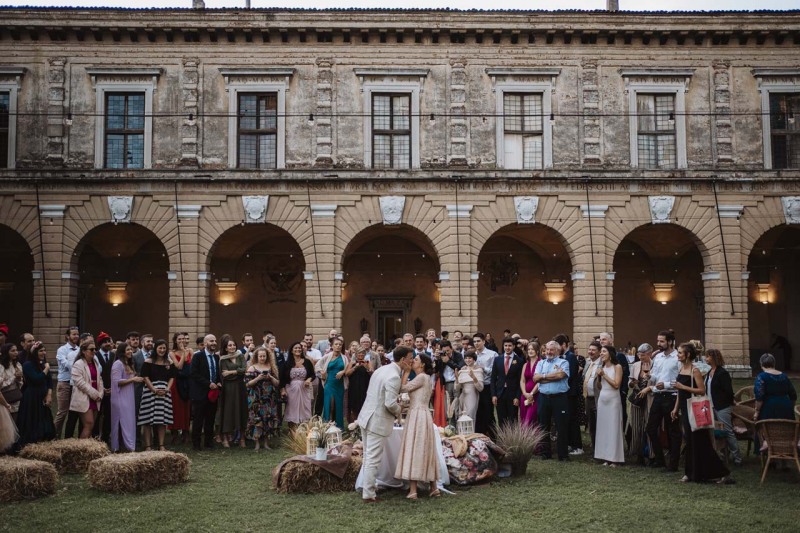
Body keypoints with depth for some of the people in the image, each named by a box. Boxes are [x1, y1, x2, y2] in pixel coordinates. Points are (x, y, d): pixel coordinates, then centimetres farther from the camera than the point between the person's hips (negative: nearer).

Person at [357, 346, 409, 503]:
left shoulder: (382, 369, 9)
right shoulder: (394, 377, -21)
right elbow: (390, 404, -26)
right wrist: (398, 411, -6)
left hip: (366, 417, 9)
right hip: (378, 422, -9)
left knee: (368, 457, 20)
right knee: (373, 460, -1)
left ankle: (365, 488, 31)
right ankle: (368, 495, 6)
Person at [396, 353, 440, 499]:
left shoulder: (422, 377, -11)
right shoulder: (423, 378, 19)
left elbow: (402, 388, -14)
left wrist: (406, 372, -6)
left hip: (418, 416, -10)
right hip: (417, 415, 10)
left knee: (414, 451, -8)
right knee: (424, 452, 12)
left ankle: (413, 491, -8)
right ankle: (434, 488, 15)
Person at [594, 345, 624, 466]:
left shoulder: (617, 367, -4)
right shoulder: (601, 367, 11)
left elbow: (616, 385, -14)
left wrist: (604, 374, -11)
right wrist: (598, 377, -3)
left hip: (613, 400, -6)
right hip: (602, 399, 6)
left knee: (613, 428, -4)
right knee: (603, 427, 4)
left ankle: (614, 458, 0)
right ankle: (605, 457, 8)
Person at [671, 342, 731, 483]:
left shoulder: (694, 371, -13)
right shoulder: (681, 369, 10)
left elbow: (702, 390, -18)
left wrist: (683, 387, -20)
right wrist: (676, 408, 16)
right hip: (684, 409, 7)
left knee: (699, 441, -5)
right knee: (690, 441, 11)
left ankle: (720, 473, 3)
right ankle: (691, 473, 17)